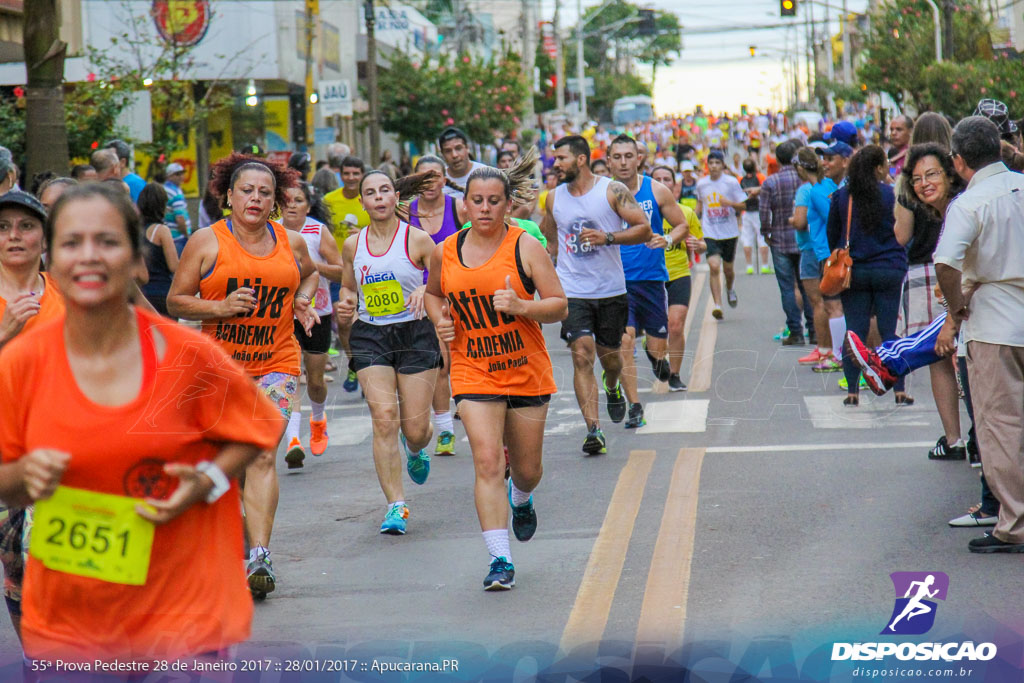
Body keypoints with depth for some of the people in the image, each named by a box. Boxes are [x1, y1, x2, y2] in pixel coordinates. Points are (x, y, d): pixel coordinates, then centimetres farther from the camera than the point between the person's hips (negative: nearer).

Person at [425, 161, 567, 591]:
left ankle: (521, 500, 50)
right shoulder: (445, 253, 1)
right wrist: (440, 320, 0)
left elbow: (560, 306, -7)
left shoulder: (525, 248, -7)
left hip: (527, 372, 0)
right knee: (486, 461, -15)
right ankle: (500, 559, -13)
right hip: (473, 373, 0)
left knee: (527, 469, 12)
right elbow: (433, 293, 22)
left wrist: (520, 306, -24)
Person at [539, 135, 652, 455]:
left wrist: (608, 237, -21)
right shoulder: (554, 198, 6)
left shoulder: (613, 191, -6)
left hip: (611, 289, -1)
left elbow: (645, 229, -8)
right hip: (572, 292, 1)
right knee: (582, 354, -14)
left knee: (609, 354, 13)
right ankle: (593, 429, -18)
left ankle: (612, 388, 50)